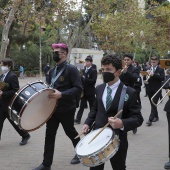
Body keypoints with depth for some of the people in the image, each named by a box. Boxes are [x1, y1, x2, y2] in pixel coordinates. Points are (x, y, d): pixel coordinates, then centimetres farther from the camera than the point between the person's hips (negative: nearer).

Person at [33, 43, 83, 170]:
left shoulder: (71, 69, -13)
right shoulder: (52, 70, 10)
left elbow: (78, 89, -20)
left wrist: (61, 94, -29)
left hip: (66, 109, -6)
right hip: (52, 108, 7)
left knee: (70, 132, 11)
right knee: (49, 134, 5)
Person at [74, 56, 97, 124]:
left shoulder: (93, 71, -7)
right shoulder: (84, 70, 12)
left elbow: (93, 81, -18)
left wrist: (84, 79, -18)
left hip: (90, 92, -5)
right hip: (84, 91, 5)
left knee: (92, 106, 7)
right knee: (81, 106, 6)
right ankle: (78, 119, 8)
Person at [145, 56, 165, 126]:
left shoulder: (161, 70, -2)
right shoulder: (148, 69, 9)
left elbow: (162, 78, -15)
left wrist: (154, 74, -26)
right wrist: (147, 74, -15)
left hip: (156, 90, -5)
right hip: (149, 89, 5)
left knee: (154, 104, -9)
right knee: (152, 104, 12)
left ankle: (150, 119, -12)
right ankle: (156, 116, 27)